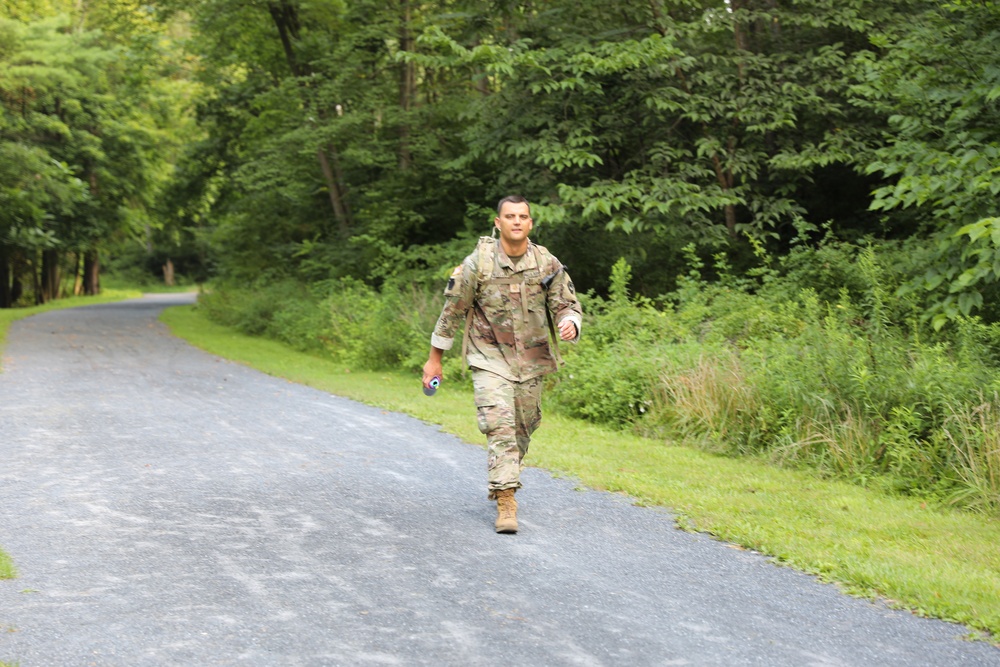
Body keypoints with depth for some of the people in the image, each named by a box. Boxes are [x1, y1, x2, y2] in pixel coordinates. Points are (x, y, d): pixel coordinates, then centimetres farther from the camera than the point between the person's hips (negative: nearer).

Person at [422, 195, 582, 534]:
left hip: (531, 361, 4)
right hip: (490, 358, -3)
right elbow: (452, 311, -2)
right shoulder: (478, 263, -10)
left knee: (522, 429, 14)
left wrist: (569, 324, -23)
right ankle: (505, 501, -18)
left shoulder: (548, 264, -4)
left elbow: (567, 305, 3)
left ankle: (498, 482, 39)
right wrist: (434, 358, 2)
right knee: (499, 427, -17)